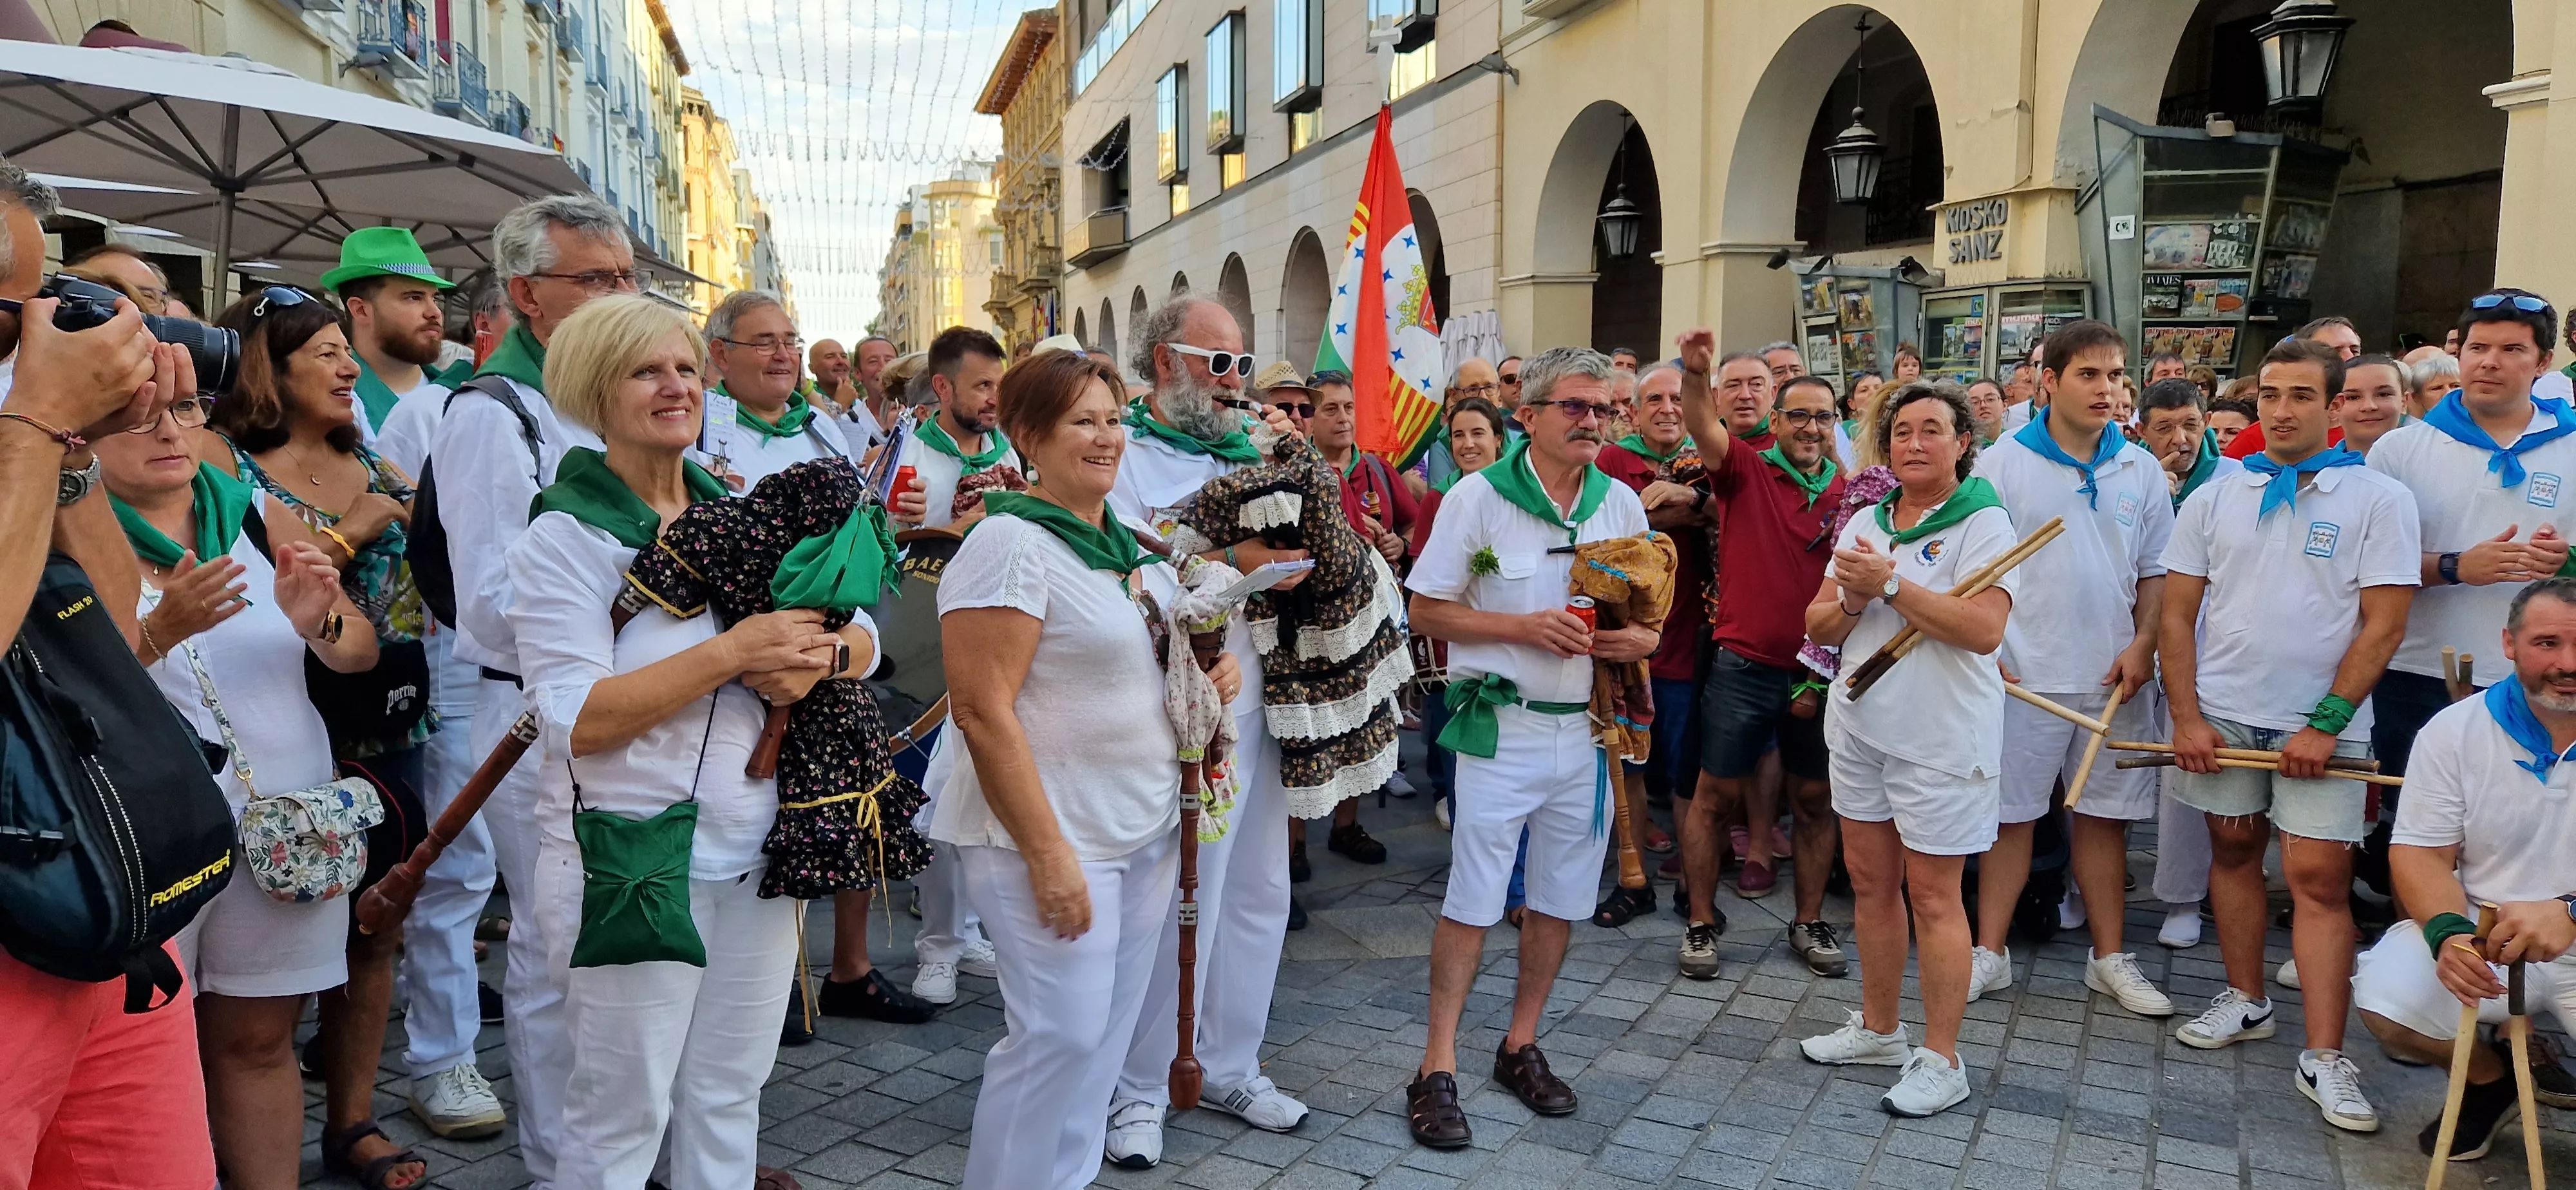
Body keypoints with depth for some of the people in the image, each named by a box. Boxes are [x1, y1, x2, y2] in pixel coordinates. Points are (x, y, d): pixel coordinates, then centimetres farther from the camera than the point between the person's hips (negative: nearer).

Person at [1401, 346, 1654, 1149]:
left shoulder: (1622, 503, 5)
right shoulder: (1479, 497, -7)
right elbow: (1426, 610, -6)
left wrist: (1641, 638, -9)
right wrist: (1524, 627, -17)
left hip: (1590, 729, 5)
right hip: (1502, 728, -4)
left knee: (1560, 901, 13)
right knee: (1472, 901, -2)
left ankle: (1521, 1046, 29)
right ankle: (1437, 1069, 7)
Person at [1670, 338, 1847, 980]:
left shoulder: (1849, 492, 5)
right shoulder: (1747, 469, -3)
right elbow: (1707, 430, -22)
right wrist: (1696, 373, -40)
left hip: (1820, 668, 3)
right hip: (1744, 664, -3)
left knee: (1815, 799, 12)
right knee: (1717, 793, 3)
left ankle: (1810, 922, 27)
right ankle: (1702, 922, 16)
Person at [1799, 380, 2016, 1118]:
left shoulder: (1982, 522, -9)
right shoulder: (1865, 523, 10)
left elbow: (1984, 629, -22)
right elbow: (1819, 625, 8)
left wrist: (1891, 583, -21)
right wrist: (1854, 597, -13)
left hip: (1940, 737, -6)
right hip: (1860, 725, 7)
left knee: (1932, 895, -2)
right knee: (1871, 882, 14)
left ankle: (1941, 1059, 9)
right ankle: (1878, 1029, 28)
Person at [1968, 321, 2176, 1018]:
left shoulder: (2140, 470, 7)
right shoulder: (2004, 462, -3)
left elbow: (2156, 571, 11)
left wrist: (2143, 645, -3)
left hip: (2114, 677, 3)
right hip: (2024, 673, -3)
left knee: (2105, 815, 10)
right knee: (2011, 813, 4)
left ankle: (2109, 957, 22)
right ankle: (1990, 952, 14)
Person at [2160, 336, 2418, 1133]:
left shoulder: (2377, 500, -2)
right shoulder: (2214, 499, 6)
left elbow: (2384, 624, -6)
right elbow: (2178, 615, 5)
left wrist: (2327, 724, -12)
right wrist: (2186, 717, -3)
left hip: (2320, 720, -3)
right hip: (2223, 714, 3)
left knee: (2319, 876, -5)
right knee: (2233, 849, 11)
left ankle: (2324, 1057, -2)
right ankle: (2246, 1001, 26)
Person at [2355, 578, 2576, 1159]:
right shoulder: (2455, 731, -2)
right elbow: (2420, 854, -3)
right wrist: (2448, 932, -23)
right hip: (2485, 935, 2)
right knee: (2385, 996, -23)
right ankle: (2491, 1078, 11)